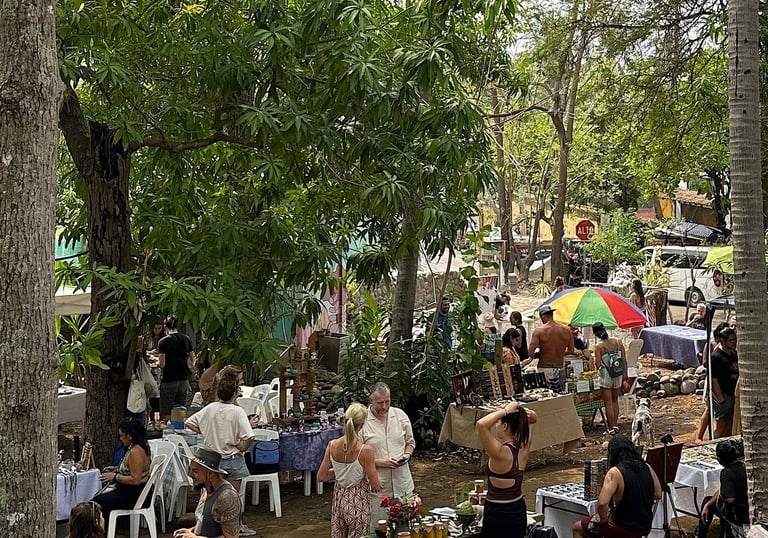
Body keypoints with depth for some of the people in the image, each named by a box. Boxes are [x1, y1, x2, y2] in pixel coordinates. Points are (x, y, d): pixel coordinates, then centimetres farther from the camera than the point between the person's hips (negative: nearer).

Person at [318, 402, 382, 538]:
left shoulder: (332, 446, -7)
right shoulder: (365, 451, -21)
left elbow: (321, 477, 1)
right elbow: (375, 486, -15)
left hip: (338, 500, 5)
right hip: (358, 504, -5)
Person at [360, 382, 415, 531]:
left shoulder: (400, 415, 5)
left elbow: (410, 442, 16)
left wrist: (407, 455, -4)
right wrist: (379, 462, -18)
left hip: (403, 485, 4)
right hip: (377, 488, -4)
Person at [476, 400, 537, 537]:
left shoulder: (501, 453, -24)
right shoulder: (524, 448, -4)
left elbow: (481, 424, -39)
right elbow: (532, 420, 13)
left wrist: (505, 411, -28)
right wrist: (521, 412, -8)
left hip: (498, 514, -7)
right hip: (519, 511, 7)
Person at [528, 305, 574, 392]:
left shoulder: (539, 331, -10)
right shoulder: (566, 330, 1)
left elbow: (530, 353, -14)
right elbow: (571, 351, 9)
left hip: (545, 369, -4)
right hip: (560, 368, 4)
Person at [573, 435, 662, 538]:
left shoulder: (615, 472, -20)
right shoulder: (647, 468, -2)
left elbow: (602, 502, -30)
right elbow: (658, 495, 9)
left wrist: (603, 519, -13)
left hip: (624, 528, -7)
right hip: (646, 527, 7)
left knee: (577, 528, 12)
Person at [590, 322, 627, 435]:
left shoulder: (598, 347, -15)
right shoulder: (618, 343, -2)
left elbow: (597, 364, -19)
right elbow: (624, 360, 2)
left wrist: (592, 359, 1)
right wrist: (625, 374, 13)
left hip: (605, 377, -4)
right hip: (618, 376, 5)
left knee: (608, 403, 3)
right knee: (615, 401, 19)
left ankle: (611, 428, 6)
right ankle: (615, 425, 22)